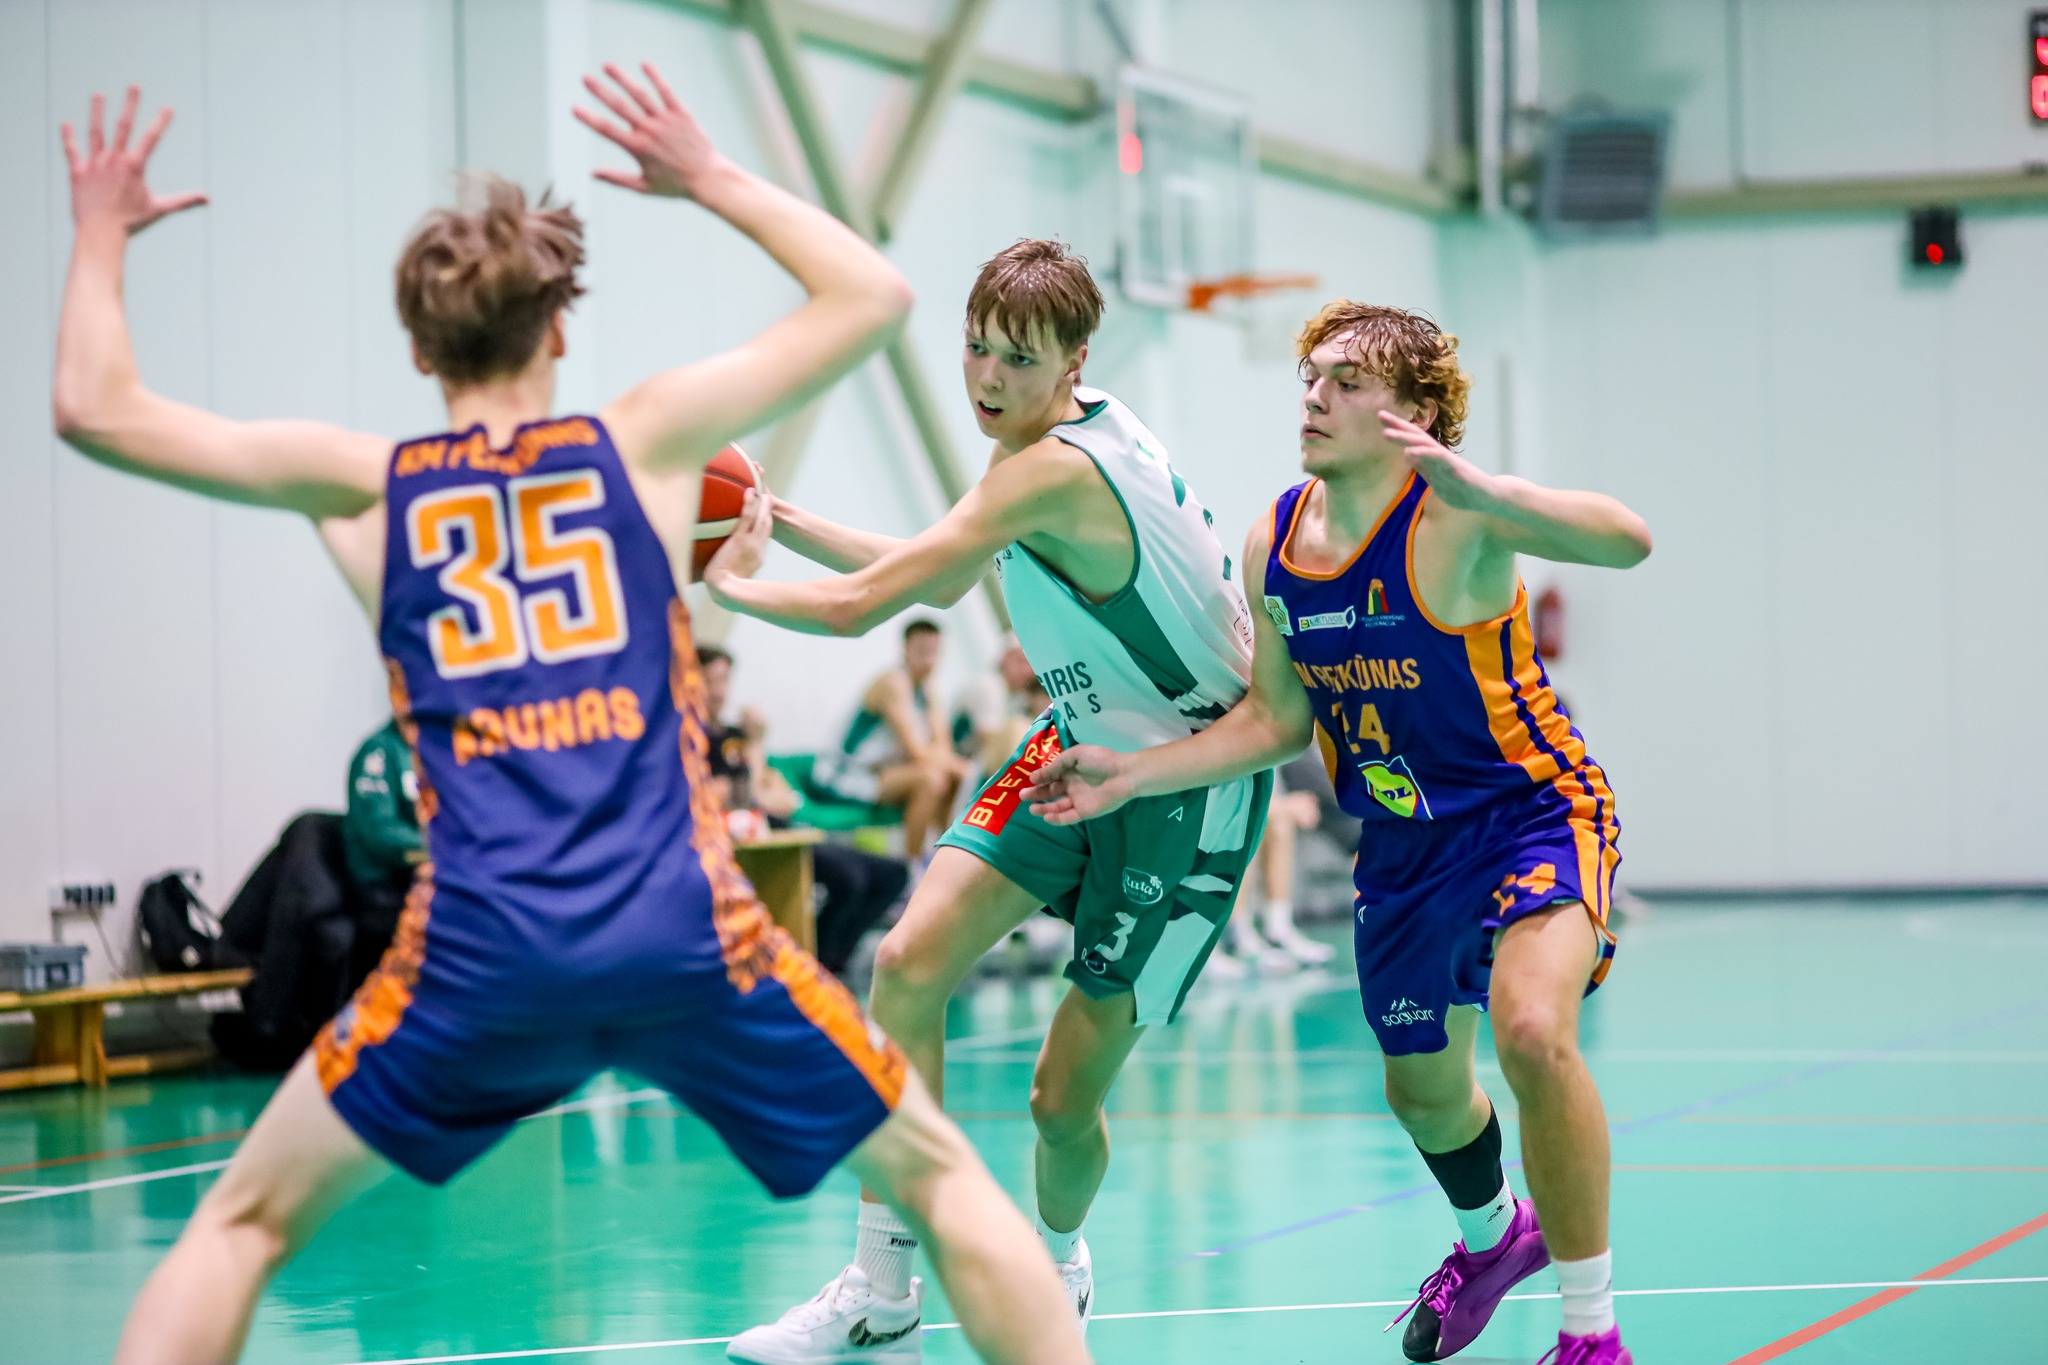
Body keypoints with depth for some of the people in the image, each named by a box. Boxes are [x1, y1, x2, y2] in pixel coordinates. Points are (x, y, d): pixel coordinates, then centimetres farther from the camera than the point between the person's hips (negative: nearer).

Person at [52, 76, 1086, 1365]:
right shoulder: (645, 440, 9)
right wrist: (712, 180, 26)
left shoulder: (365, 484, 10)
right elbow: (874, 298, 16)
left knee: (242, 1226, 17)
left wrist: (102, 234, 28)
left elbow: (96, 409, 13)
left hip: (476, 956, 1)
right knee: (943, 1180, 17)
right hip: (685, 935, 0)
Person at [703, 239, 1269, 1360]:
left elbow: (855, 606, -26)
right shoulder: (1078, 431, 1)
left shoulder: (1051, 471, -28)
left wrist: (730, 585, -8)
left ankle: (1057, 1268, 30)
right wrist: (779, 522, 9)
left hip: (1190, 785, -9)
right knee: (908, 961, -9)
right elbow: (941, 582, 17)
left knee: (1064, 1095, -4)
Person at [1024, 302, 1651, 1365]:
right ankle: (1493, 1235, 56)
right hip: (1404, 845, 7)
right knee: (1422, 1091, 20)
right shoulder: (1273, 544, -4)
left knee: (1532, 1030, -31)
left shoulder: (1452, 517, -23)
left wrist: (1483, 489, -53)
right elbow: (1276, 719, 7)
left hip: (1534, 811, -7)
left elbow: (1625, 540, -39)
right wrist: (1135, 775, -2)